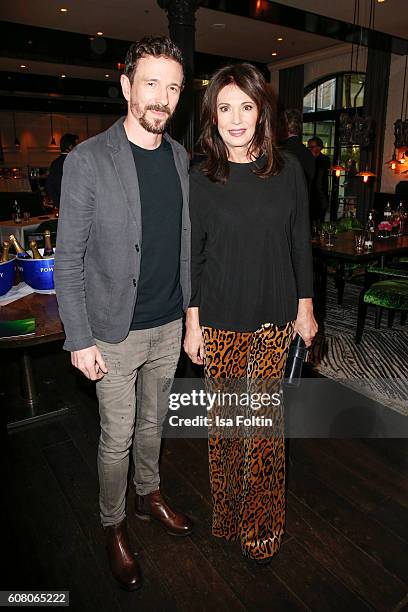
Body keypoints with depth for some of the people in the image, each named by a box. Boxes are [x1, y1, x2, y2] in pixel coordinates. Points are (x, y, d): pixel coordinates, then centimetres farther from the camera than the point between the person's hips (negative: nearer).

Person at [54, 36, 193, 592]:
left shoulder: (181, 159, 4)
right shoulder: (87, 161, -13)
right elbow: (68, 260, -12)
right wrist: (80, 339, -13)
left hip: (169, 326, 5)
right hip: (116, 332, -5)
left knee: (153, 421, 22)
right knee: (118, 437, 10)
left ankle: (148, 497, 47)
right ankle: (113, 526, 36)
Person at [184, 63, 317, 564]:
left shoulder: (287, 169, 1)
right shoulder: (200, 180, -2)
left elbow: (300, 243, 6)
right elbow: (192, 257, 0)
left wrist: (305, 308, 5)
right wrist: (192, 324, -1)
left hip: (274, 317, 1)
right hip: (220, 320, 0)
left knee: (265, 419, 7)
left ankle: (262, 522, 31)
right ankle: (228, 512, 35)